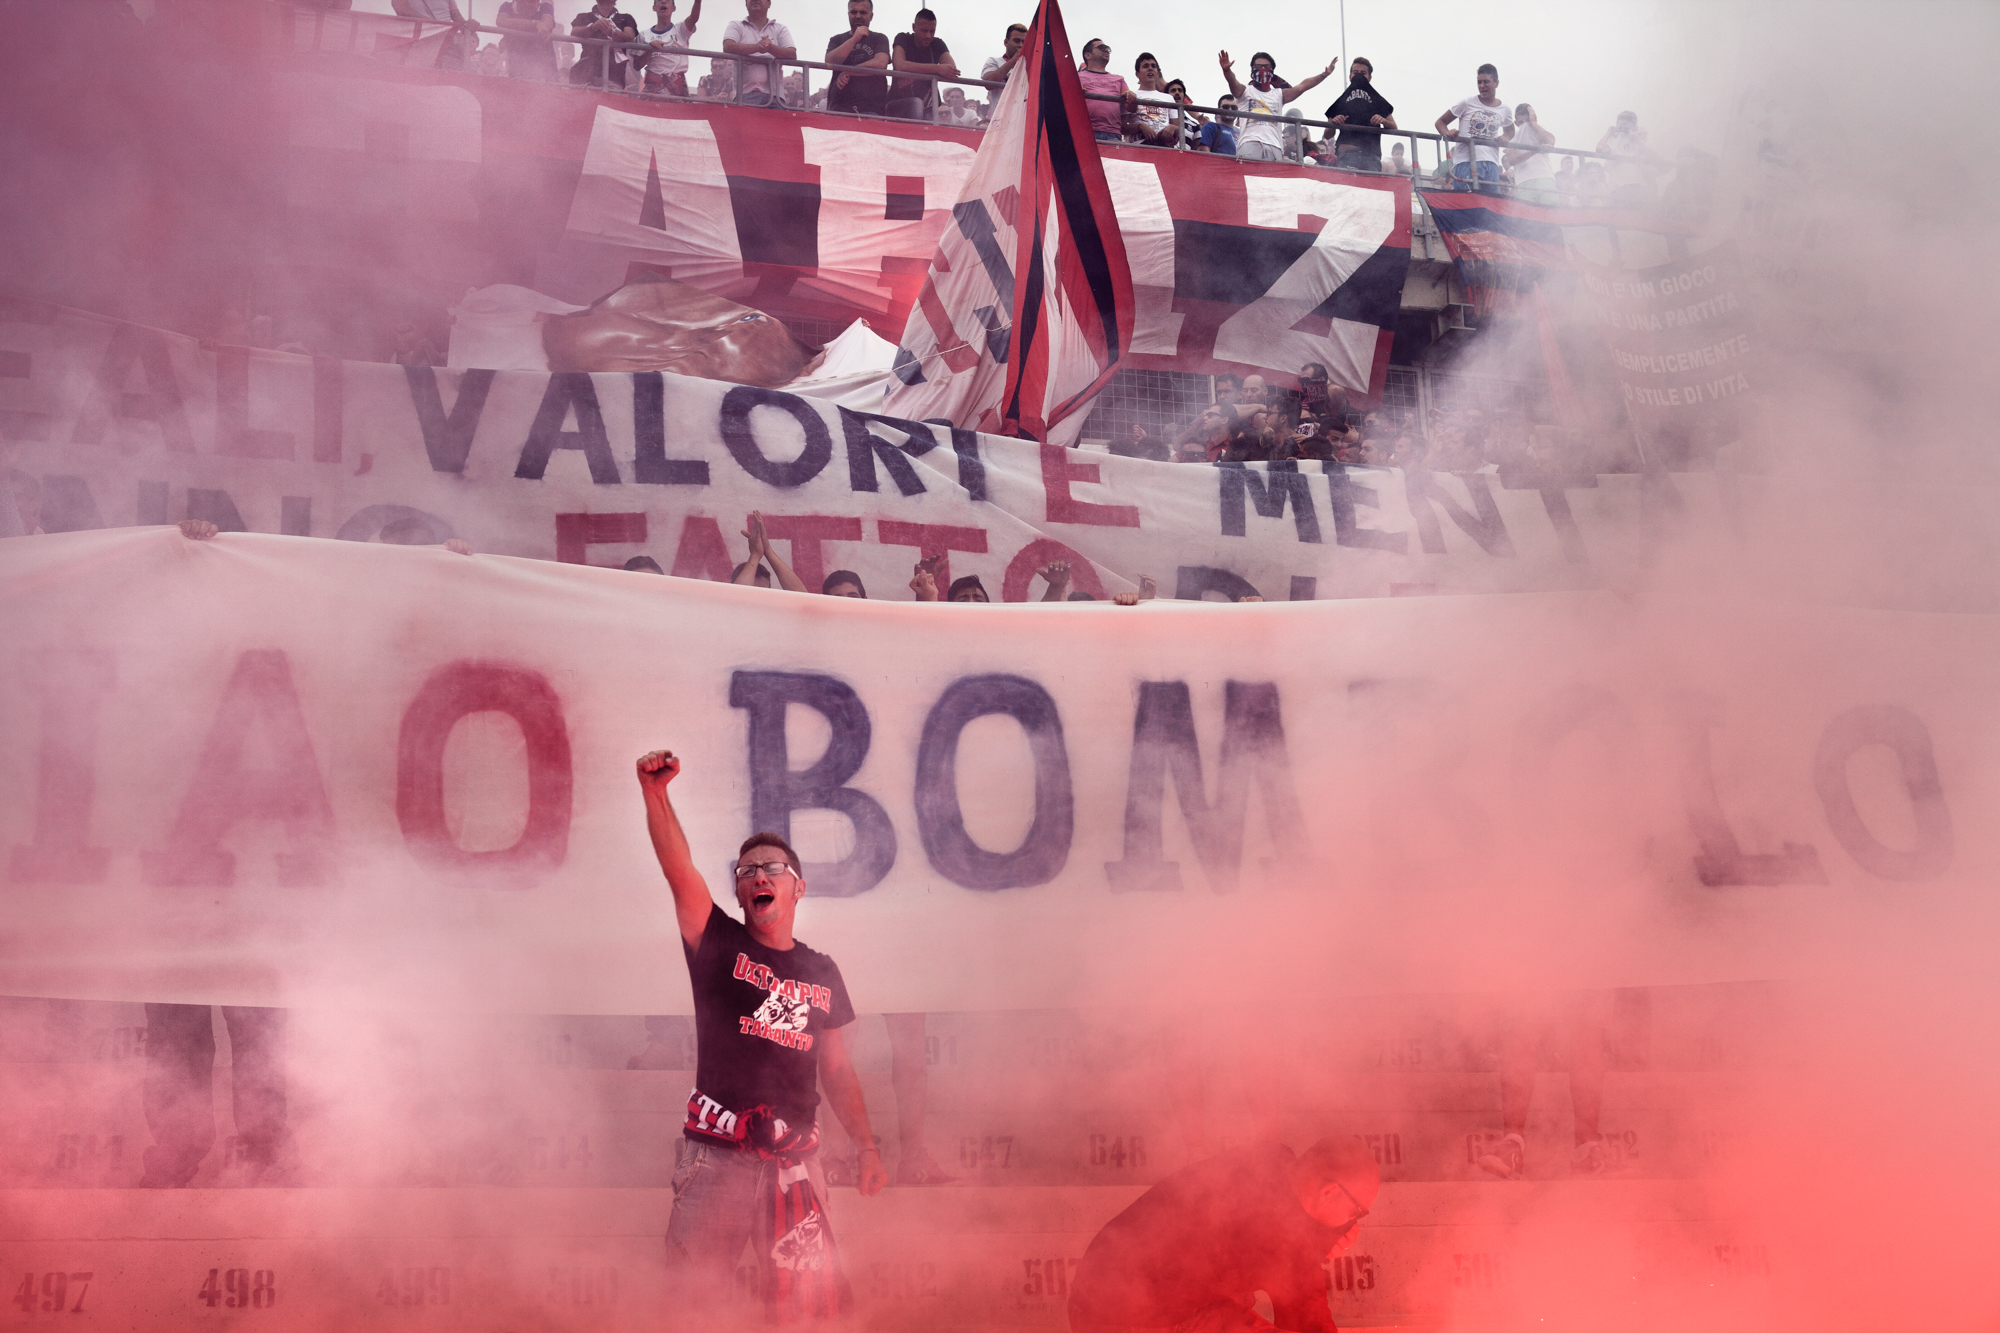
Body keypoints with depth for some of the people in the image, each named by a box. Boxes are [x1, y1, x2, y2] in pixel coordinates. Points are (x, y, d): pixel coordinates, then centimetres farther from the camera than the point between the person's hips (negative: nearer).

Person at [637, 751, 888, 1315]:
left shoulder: (821, 972, 14)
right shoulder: (720, 945, 4)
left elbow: (836, 1069, 19)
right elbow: (679, 870, -11)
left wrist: (867, 1146, 11)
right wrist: (654, 790, -25)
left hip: (794, 1159, 3)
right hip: (717, 1153, -3)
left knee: (813, 1300, 0)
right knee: (695, 1295, -4)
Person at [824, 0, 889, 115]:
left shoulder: (879, 39, 15)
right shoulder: (836, 40, 21)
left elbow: (880, 63, -4)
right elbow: (830, 62, 0)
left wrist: (847, 72, -4)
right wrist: (854, 39, -9)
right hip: (839, 106, 1)